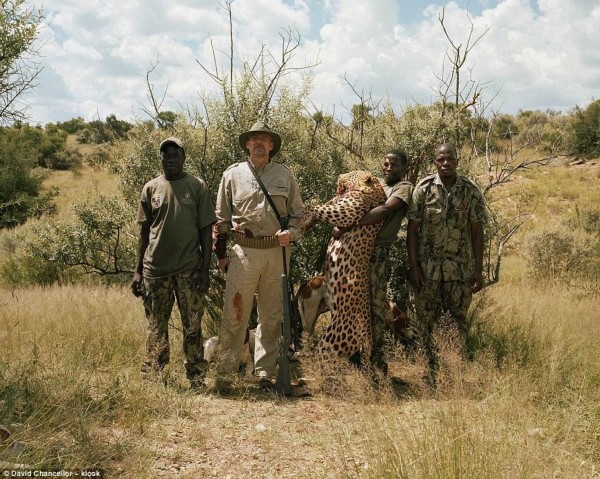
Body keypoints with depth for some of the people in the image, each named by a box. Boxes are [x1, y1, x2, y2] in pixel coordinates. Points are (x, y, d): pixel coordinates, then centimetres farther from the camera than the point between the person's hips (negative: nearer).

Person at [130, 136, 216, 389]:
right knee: (156, 328, 8)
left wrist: (205, 270, -5)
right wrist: (138, 271, 7)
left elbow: (206, 230, 2)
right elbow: (144, 231, 10)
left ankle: (197, 380, 12)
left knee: (193, 328, 3)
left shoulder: (197, 187, 2)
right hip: (155, 268, 2)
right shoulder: (151, 188, 7)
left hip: (189, 269, -1)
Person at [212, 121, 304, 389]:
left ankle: (265, 372, 17)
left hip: (277, 252, 2)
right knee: (234, 314, -5)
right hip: (243, 252, -2)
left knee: (271, 316, 8)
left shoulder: (285, 175, 9)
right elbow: (221, 218, 10)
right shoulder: (232, 175, 6)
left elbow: (298, 213, 14)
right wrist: (220, 253, 6)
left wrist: (291, 233, -6)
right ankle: (224, 372, 5)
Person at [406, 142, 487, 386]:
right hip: (428, 267, 0)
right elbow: (412, 229, -1)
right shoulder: (423, 188, -3)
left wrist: (478, 270, -1)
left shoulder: (471, 190, -1)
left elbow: (477, 231, 2)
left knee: (459, 321, 6)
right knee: (427, 321, 4)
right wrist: (413, 266, -7)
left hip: (460, 268, 0)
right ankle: (432, 373, 16)